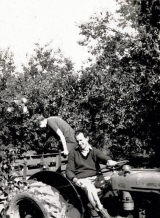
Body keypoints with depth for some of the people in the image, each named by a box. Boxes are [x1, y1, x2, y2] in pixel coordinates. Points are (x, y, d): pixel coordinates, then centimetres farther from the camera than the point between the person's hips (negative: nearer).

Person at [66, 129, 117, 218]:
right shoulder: (73, 153, 11)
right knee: (89, 187, -36)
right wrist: (75, 179, -15)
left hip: (95, 178, 2)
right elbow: (69, 171, 7)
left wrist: (109, 161, -35)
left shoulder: (94, 151, 13)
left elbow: (103, 157, -10)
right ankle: (100, 210, -43)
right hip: (82, 180, -2)